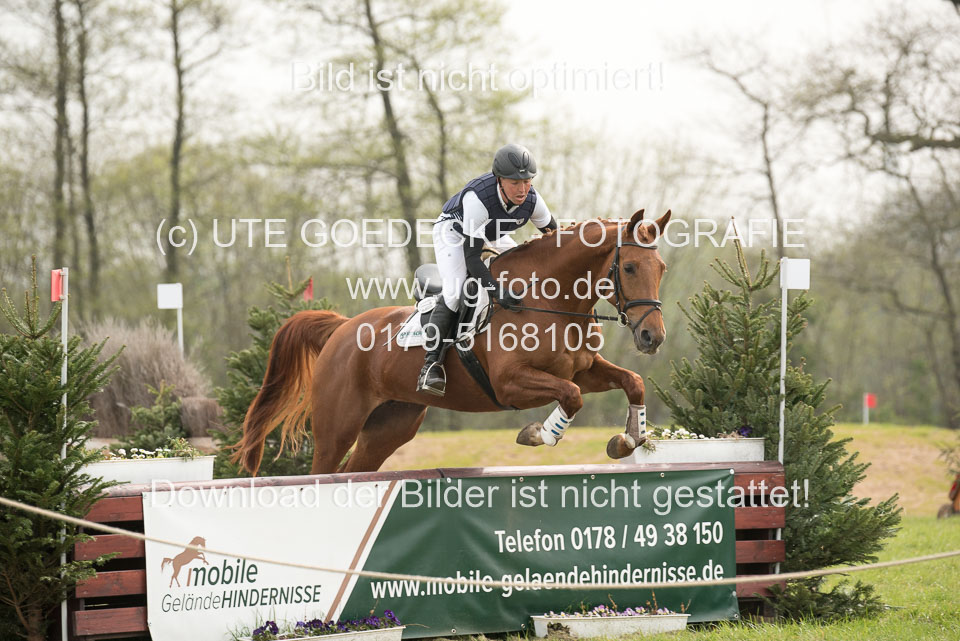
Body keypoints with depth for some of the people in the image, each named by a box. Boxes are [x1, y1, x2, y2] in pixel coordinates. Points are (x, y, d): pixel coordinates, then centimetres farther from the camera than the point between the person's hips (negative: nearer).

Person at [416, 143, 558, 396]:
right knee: (454, 292, -27)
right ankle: (431, 364, -28)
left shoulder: (532, 200, -26)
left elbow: (553, 235, -1)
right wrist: (497, 291, -53)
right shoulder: (477, 199, -42)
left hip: (493, 237, 7)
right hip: (453, 231, -7)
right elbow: (471, 257, -43)